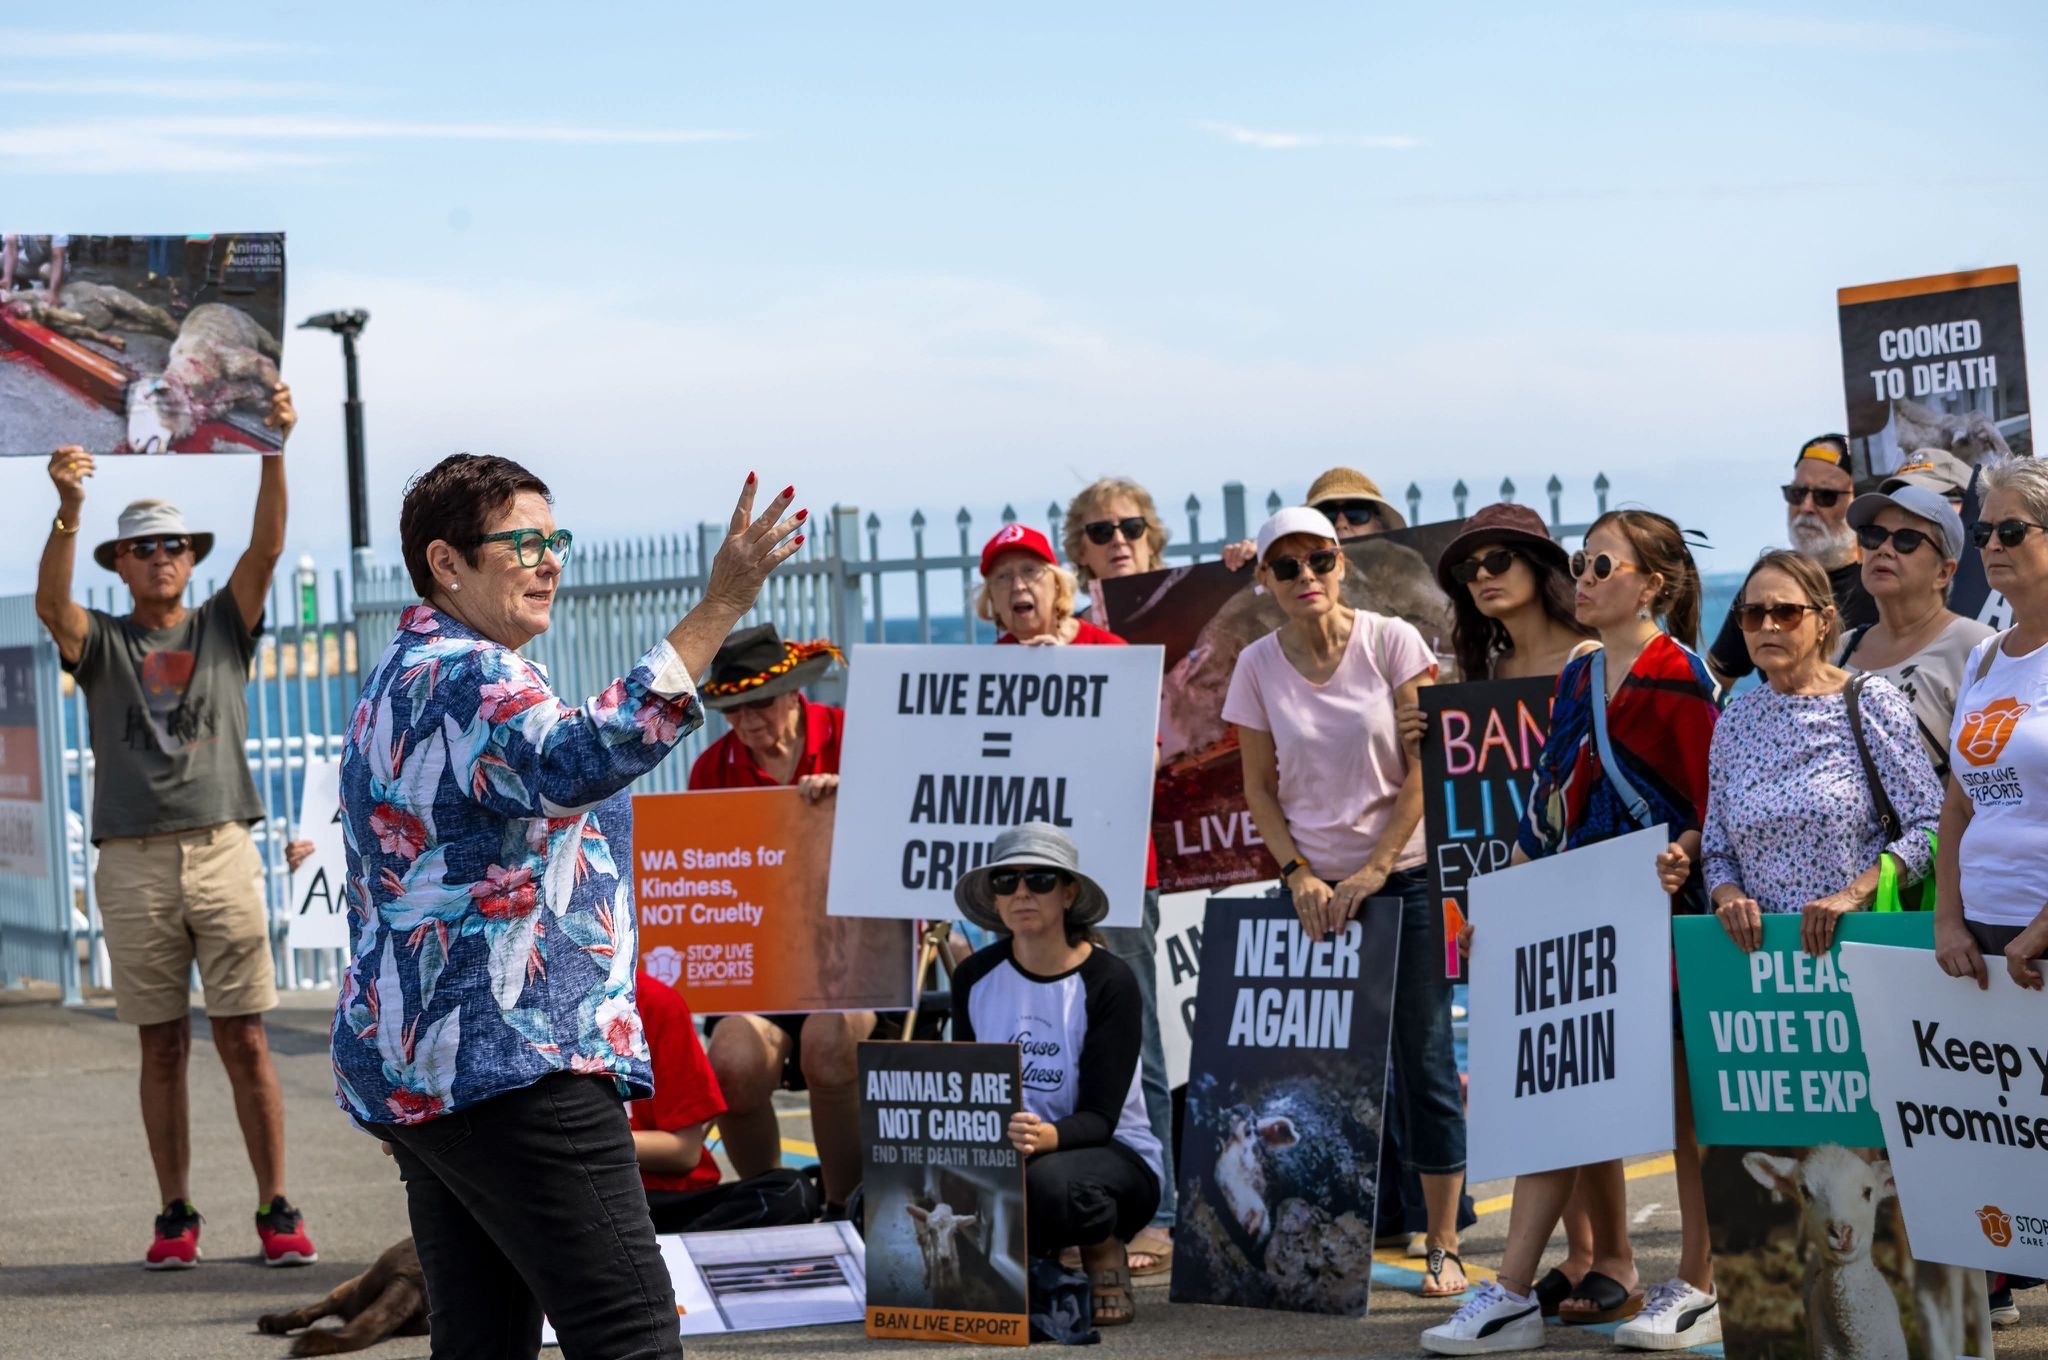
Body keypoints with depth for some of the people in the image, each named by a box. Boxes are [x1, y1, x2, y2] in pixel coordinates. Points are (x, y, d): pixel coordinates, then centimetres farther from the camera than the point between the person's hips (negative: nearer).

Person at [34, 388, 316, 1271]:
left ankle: (277, 1211, 0)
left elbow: (266, 547, -1)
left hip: (222, 851, 0)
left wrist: (275, 452, -17)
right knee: (162, 1047, 4)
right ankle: (176, 1218, 9)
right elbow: (50, 603, -11)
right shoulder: (102, 643, 10)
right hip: (134, 862, 0)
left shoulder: (224, 627, 12)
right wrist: (69, 507, -27)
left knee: (244, 1040, -2)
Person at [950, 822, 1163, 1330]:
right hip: (1004, 1154, 4)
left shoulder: (1108, 981, -14)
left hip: (1114, 1154, -4)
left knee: (1048, 1180, -40)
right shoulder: (975, 978, 0)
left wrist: (1045, 1136, -42)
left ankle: (1105, 1259, -4)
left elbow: (1099, 1117, -20)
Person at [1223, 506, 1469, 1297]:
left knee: (1423, 1059, -1)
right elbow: (1259, 788, 6)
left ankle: (1444, 1245, 5)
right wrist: (1299, 875, -7)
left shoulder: (1392, 643, -6)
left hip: (1404, 876, -2)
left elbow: (1425, 769, -7)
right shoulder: (1259, 666, 1)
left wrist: (1374, 870, -11)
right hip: (1313, 887, 2)